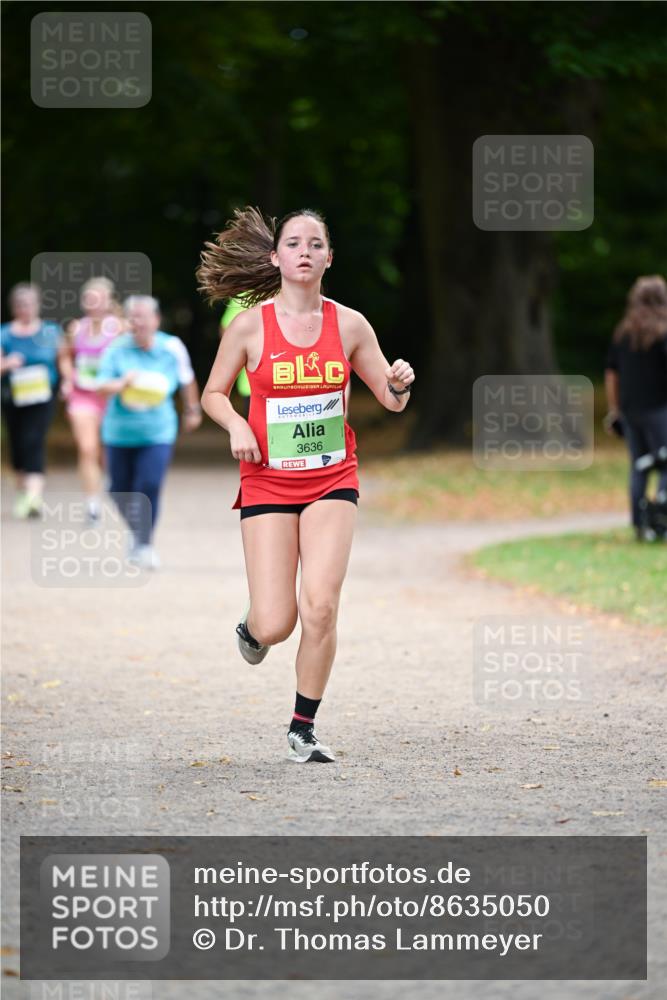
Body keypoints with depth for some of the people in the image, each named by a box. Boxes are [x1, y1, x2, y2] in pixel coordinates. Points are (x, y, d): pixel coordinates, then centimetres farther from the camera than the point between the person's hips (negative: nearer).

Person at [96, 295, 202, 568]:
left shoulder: (172, 348, -5)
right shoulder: (117, 349, -9)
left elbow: (187, 380, 13)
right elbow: (101, 385, -15)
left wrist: (192, 410, 24)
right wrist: (122, 383, -35)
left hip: (157, 433, -1)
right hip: (120, 431, 1)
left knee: (149, 487, -17)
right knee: (120, 490, 10)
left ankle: (144, 546, -4)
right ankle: (137, 530, 40)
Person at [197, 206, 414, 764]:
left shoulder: (349, 325, 0)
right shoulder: (251, 325, -4)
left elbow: (392, 402, 8)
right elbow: (213, 394, 7)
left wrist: (399, 384, -15)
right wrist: (237, 426, -14)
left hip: (332, 481, 1)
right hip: (268, 482, -1)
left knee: (320, 606, -15)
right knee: (276, 625, -7)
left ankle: (303, 728, 3)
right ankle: (252, 628, 33)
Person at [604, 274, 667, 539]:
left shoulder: (622, 332, 9)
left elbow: (611, 373, 12)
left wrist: (613, 409, 18)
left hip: (629, 409, 6)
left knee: (638, 467, 12)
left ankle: (638, 525, 9)